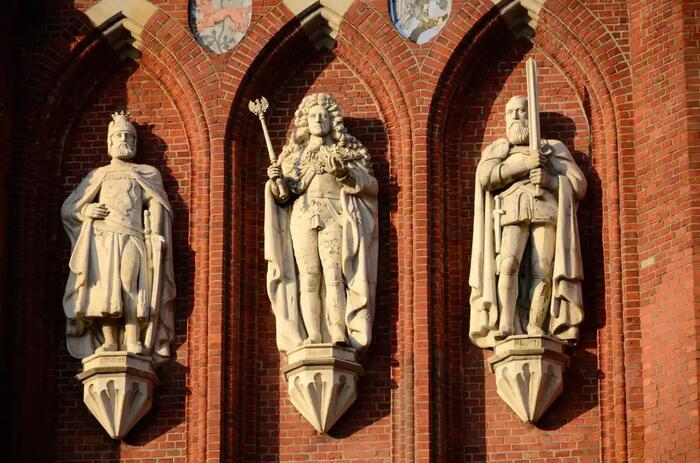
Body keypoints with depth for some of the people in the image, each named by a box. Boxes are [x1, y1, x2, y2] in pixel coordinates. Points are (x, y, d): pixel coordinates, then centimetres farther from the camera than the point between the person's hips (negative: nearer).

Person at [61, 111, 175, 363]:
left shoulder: (147, 174, 25)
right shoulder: (98, 175, 26)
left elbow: (156, 205, 11)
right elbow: (67, 208, 23)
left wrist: (155, 234, -6)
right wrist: (85, 210, 1)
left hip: (132, 237, -1)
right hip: (102, 237, 1)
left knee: (131, 284, -21)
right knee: (105, 286, -15)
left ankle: (133, 342, -30)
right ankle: (109, 342, -20)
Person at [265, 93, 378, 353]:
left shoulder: (347, 152, 18)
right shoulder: (294, 155, 23)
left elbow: (370, 184, 6)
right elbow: (284, 195, 17)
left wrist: (344, 172, -9)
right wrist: (277, 181, -3)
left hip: (335, 217, -2)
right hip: (303, 218, 2)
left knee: (334, 276, -17)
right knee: (308, 278, -11)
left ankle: (339, 337, -24)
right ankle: (311, 340, -17)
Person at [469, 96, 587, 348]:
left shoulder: (553, 149, 26)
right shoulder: (497, 150, 25)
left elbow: (578, 185, 16)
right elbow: (485, 177, 3)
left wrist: (549, 180, -3)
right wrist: (523, 165, -5)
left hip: (546, 211, 1)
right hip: (513, 212, -1)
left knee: (542, 270, -17)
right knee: (508, 263, -25)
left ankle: (535, 328, -22)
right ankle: (505, 325, -32)